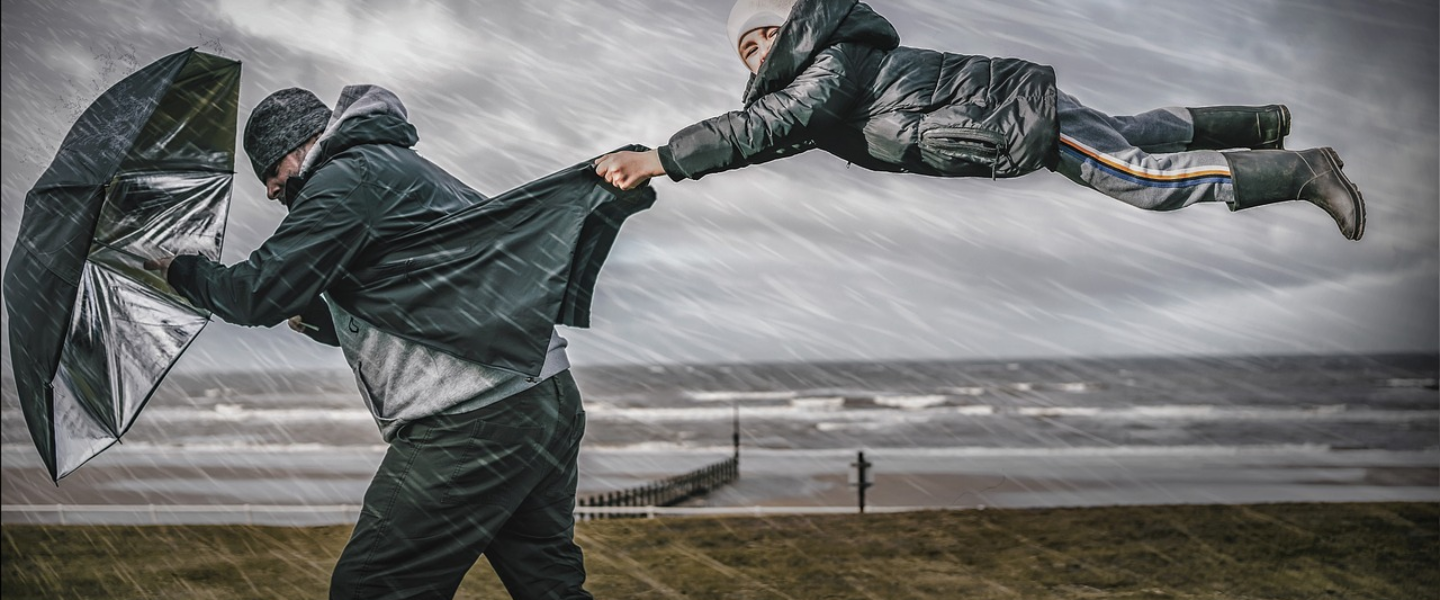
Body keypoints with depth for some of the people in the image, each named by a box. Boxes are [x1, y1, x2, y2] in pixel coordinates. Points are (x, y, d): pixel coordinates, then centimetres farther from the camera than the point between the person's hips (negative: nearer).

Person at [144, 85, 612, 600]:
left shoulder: (348, 178, -3)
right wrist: (313, 319, 43)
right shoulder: (407, 171, 27)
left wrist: (180, 269, 11)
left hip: (472, 427, -10)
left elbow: (258, 295, -6)